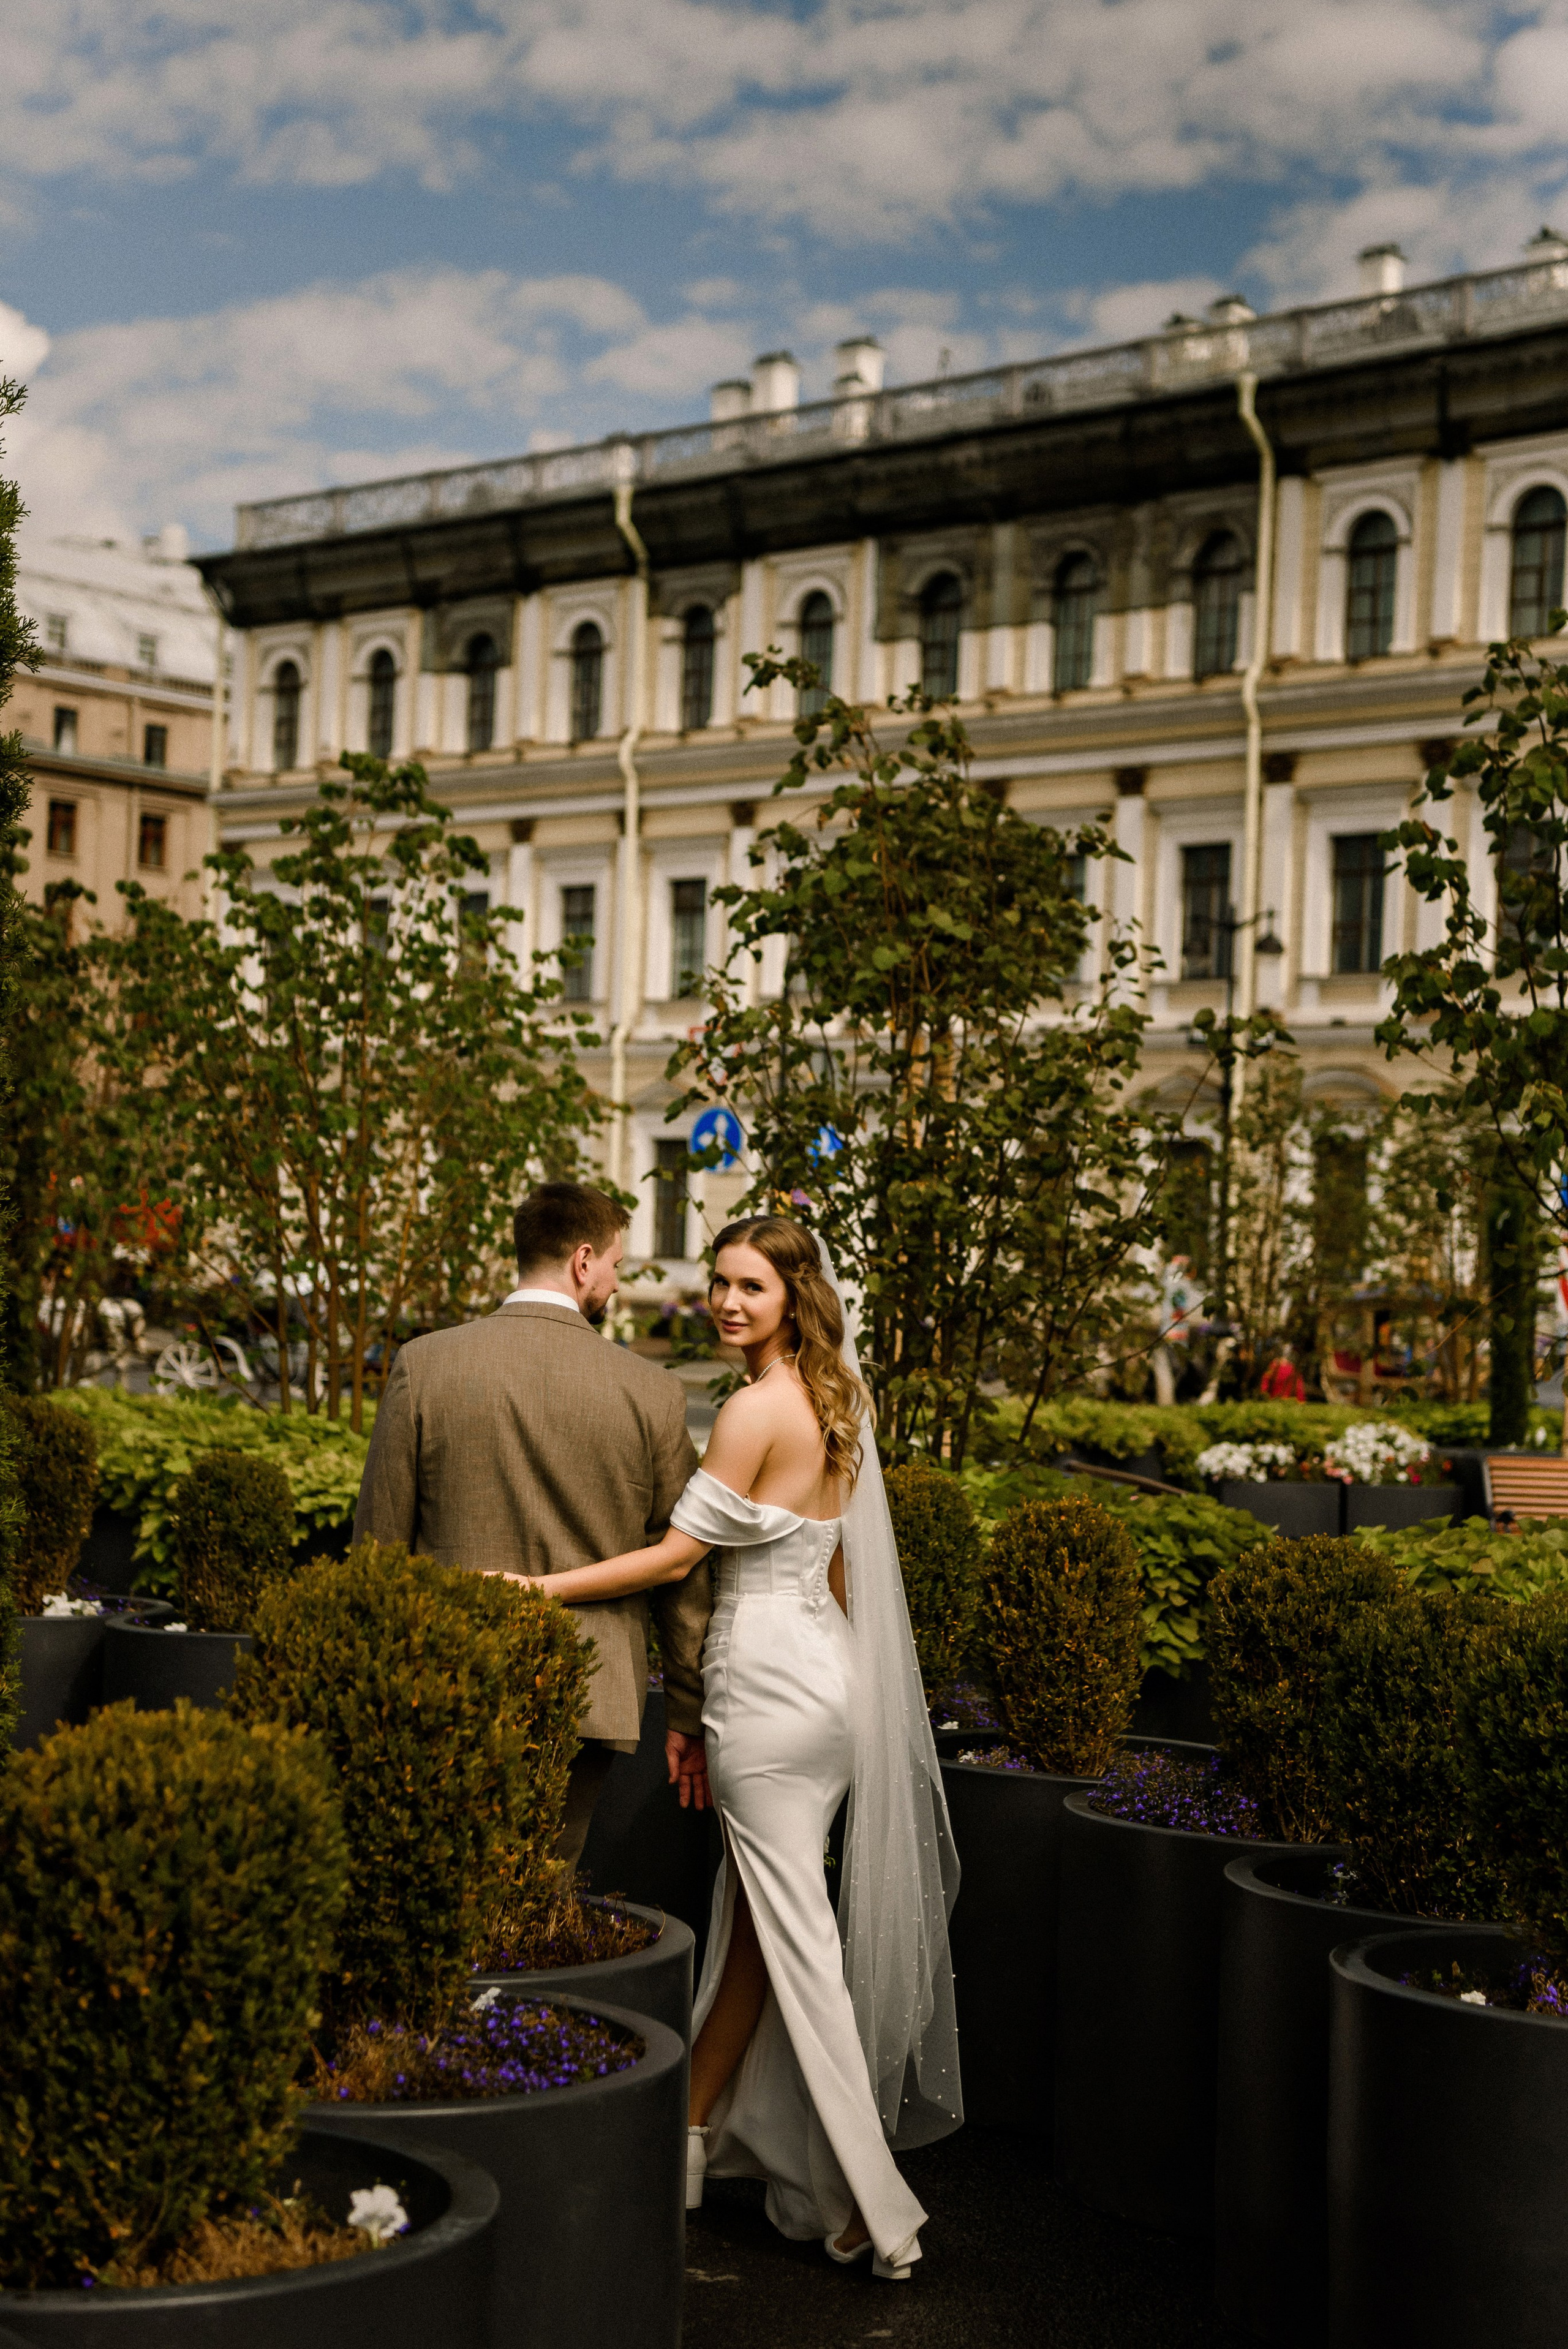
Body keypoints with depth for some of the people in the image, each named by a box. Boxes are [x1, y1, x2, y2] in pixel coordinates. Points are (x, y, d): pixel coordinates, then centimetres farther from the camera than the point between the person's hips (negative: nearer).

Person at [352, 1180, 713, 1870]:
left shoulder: (423, 1365, -3)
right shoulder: (652, 1393, -3)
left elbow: (378, 1545, 2)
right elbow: (684, 1571, 3)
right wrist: (687, 1716, 14)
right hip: (590, 1702, 0)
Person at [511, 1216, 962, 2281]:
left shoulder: (759, 1408, -16)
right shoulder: (834, 1403, 11)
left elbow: (676, 1556, -16)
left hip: (770, 1685, -9)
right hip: (822, 1672, 9)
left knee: (797, 1937, -2)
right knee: (749, 1922, 17)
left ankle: (872, 2204, 1)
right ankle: (691, 2136, 31)